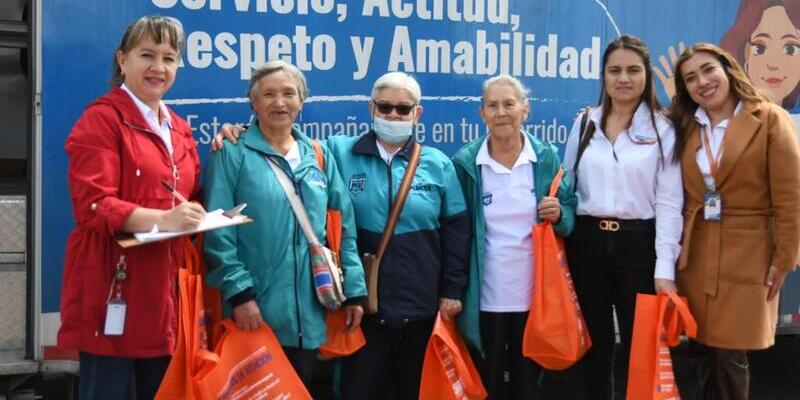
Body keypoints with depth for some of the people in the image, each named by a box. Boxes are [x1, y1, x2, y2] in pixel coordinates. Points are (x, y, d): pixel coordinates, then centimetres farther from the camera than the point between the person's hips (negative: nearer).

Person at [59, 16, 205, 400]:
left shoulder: (179, 129, 18)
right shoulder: (102, 119, -6)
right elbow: (93, 205, -15)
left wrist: (202, 216, 0)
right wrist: (162, 219, -27)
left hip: (166, 287, 7)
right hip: (115, 285, -7)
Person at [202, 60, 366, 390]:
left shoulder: (319, 157, 12)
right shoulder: (232, 154, -3)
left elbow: (343, 229, 11)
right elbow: (217, 232, -9)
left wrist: (354, 290, 6)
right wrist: (239, 292, -16)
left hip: (309, 313, 5)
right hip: (254, 312, -4)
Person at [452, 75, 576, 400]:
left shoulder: (547, 157, 2)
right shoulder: (465, 162, -2)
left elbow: (570, 214, 8)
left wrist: (559, 215, -16)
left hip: (534, 292, 1)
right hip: (485, 295, -1)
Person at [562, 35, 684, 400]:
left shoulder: (662, 129, 0)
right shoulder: (585, 123, 8)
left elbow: (669, 202, -4)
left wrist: (665, 268, -10)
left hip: (638, 243, -2)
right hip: (587, 241, 2)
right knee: (595, 343, 12)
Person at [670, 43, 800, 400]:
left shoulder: (770, 120, -5)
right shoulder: (685, 127, 7)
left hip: (747, 257, -4)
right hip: (695, 257, 4)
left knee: (730, 356, -1)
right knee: (706, 352, 9)